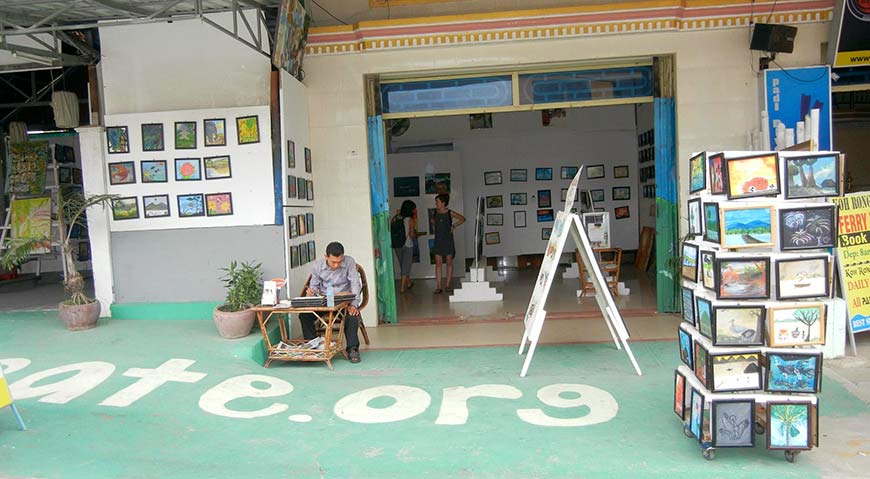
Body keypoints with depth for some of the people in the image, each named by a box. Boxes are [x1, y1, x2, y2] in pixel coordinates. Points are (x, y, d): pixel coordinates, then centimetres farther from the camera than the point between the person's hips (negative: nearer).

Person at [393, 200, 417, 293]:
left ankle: (408, 283, 34)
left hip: (397, 245, 5)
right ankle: (402, 287, 3)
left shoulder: (395, 218, 0)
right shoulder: (410, 220, -12)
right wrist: (415, 234, 5)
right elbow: (412, 235, -16)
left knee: (403, 265, 18)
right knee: (406, 266, 5)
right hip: (407, 245, -5)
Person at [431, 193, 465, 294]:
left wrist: (454, 225, -1)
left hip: (448, 240, -2)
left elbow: (462, 219, 5)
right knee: (438, 263, -3)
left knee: (449, 262, 5)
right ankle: (438, 286, -3)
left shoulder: (450, 213, -7)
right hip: (438, 240, 2)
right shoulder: (435, 212, 1)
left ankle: (447, 285, 13)